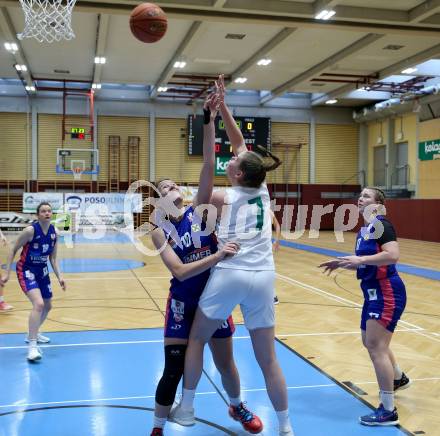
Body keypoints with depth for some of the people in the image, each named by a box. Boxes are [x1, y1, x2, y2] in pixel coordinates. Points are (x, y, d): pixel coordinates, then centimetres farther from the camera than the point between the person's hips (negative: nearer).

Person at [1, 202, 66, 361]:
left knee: (47, 306, 19)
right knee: (38, 304, -25)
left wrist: (59, 277, -5)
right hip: (26, 271, -7)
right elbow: (13, 250, -11)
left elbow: (53, 258, 5)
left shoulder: (54, 233, -4)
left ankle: (33, 334, 44)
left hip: (42, 271, 7)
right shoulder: (30, 230, -21)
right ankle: (32, 346, -21)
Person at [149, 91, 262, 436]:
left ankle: (238, 407, 43)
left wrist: (209, 123, -28)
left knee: (225, 362, 15)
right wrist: (218, 255, -31)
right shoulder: (160, 231, -8)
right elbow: (179, 271, -21)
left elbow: (209, 168, -19)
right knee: (174, 370, 1)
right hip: (182, 303, -1)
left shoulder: (198, 209, -5)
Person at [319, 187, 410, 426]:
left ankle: (388, 411, -2)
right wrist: (342, 263, 8)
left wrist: (360, 259, -28)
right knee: (370, 342, 24)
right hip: (373, 293, 10)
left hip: (387, 293, -10)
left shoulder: (381, 225, -14)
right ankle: (399, 378, 51)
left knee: (376, 346, -11)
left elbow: (393, 255, -28)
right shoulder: (363, 231, 13)